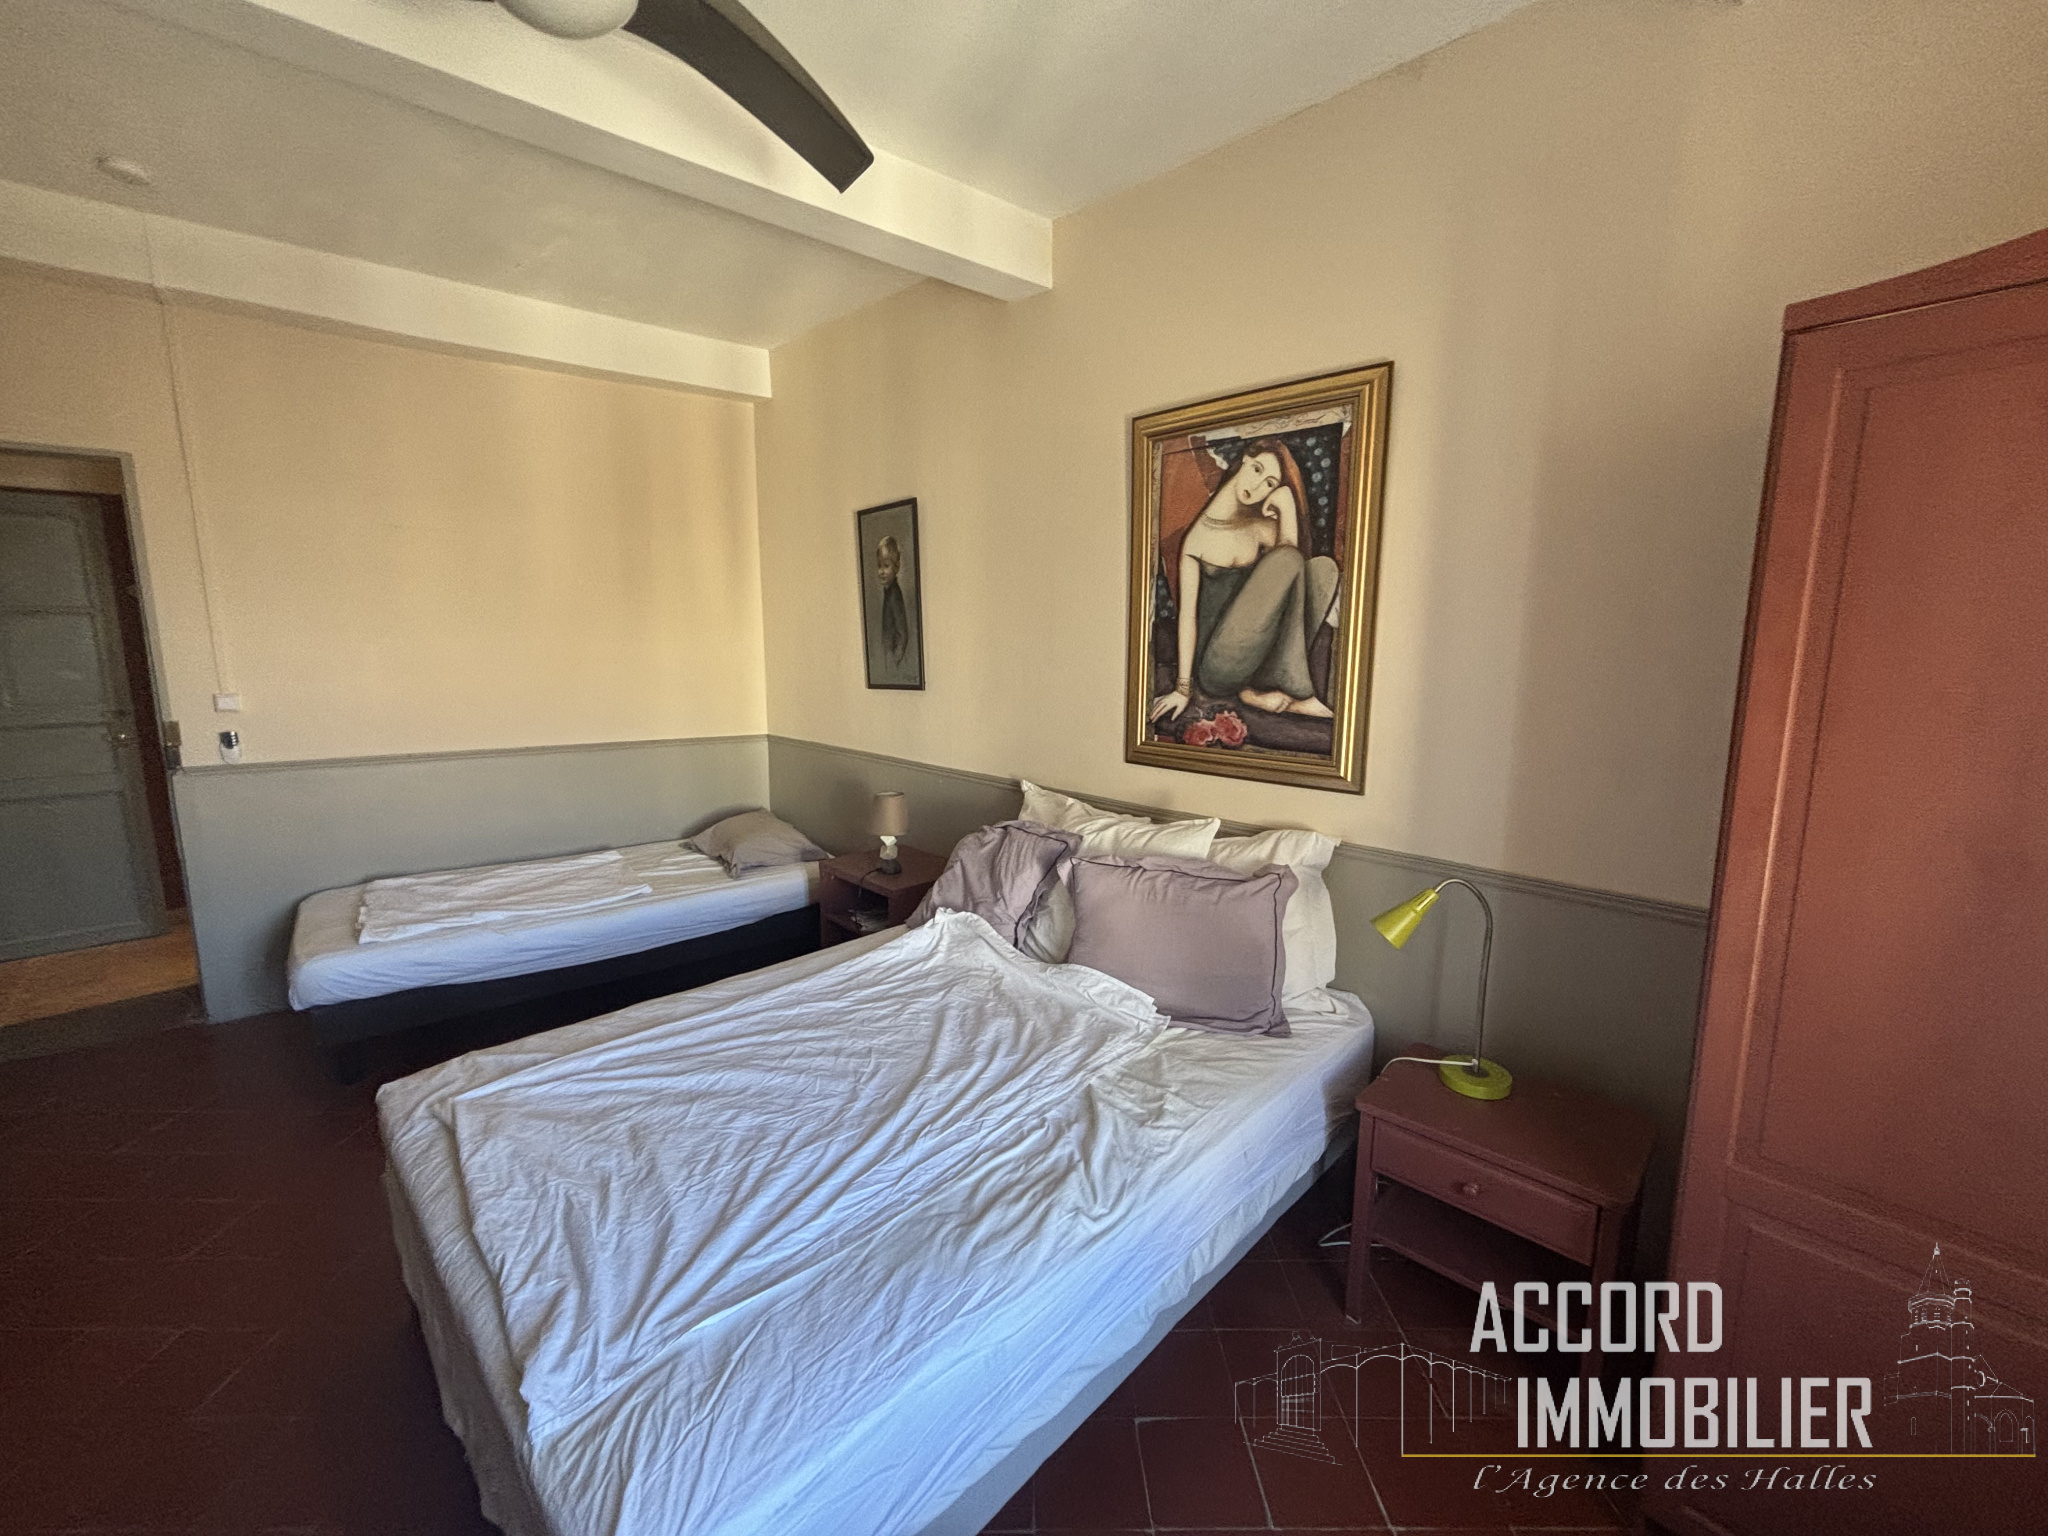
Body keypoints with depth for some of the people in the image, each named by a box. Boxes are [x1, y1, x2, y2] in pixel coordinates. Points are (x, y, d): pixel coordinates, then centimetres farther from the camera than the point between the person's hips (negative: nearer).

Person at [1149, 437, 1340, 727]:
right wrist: (1183, 688, -12)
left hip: (1251, 650, 6)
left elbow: (1291, 572, -6)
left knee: (1323, 566, -11)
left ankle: (1258, 688, -19)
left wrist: (1287, 508, -9)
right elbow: (1188, 613, -9)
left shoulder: (1262, 527, 11)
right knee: (1288, 559, -20)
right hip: (1217, 668, -6)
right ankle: (1294, 693, -17)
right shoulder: (1198, 536, -4)